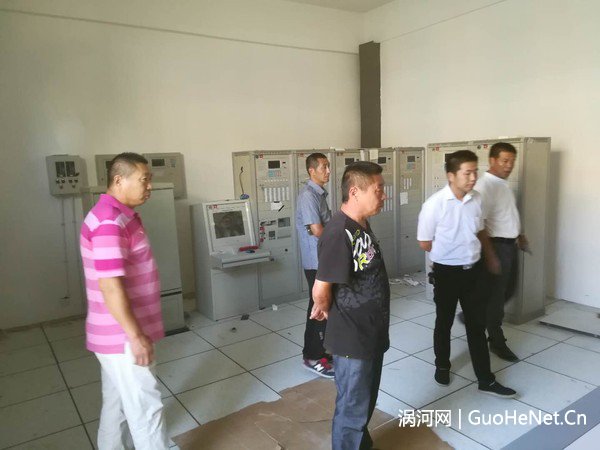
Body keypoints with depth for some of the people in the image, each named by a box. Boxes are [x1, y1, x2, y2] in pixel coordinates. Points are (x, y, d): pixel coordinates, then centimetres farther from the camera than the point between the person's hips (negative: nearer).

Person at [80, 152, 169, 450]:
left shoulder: (119, 216, 10)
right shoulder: (109, 221, -23)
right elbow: (110, 286, -27)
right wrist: (136, 336, -23)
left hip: (118, 334, 10)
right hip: (122, 336, -10)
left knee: (118, 403, 23)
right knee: (146, 407, 3)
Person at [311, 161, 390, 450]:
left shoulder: (362, 224, 4)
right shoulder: (339, 233, -27)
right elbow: (321, 291, -25)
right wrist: (325, 310, -4)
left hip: (373, 332, 9)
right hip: (351, 338, -9)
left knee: (367, 400, 26)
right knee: (352, 407, 10)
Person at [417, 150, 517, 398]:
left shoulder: (477, 199, -4)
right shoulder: (434, 204, -19)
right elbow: (424, 243, -10)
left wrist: (488, 254, 10)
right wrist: (451, 254, 0)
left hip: (473, 270, 4)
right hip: (447, 272, -4)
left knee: (477, 324, 10)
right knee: (444, 322, 14)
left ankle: (485, 380, 20)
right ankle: (442, 366, 36)